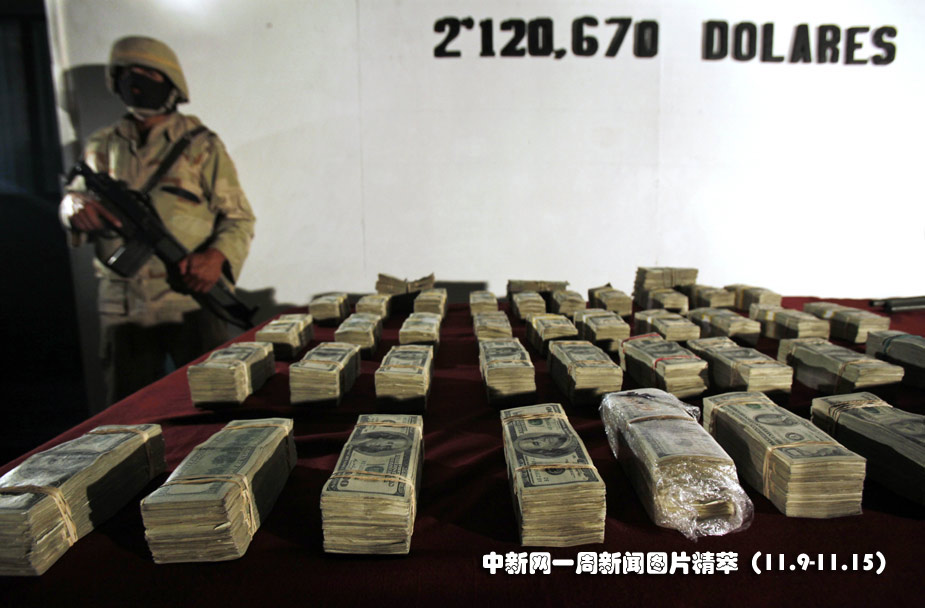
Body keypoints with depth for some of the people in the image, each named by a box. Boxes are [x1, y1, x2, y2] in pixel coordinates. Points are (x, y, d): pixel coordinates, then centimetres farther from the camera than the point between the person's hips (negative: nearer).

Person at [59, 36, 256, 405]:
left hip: (191, 299, -3)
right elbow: (73, 197, 17)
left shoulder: (201, 145, 3)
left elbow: (239, 218, 0)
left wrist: (218, 257, -21)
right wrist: (76, 209, -9)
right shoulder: (102, 147, 14)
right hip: (122, 308, 4)